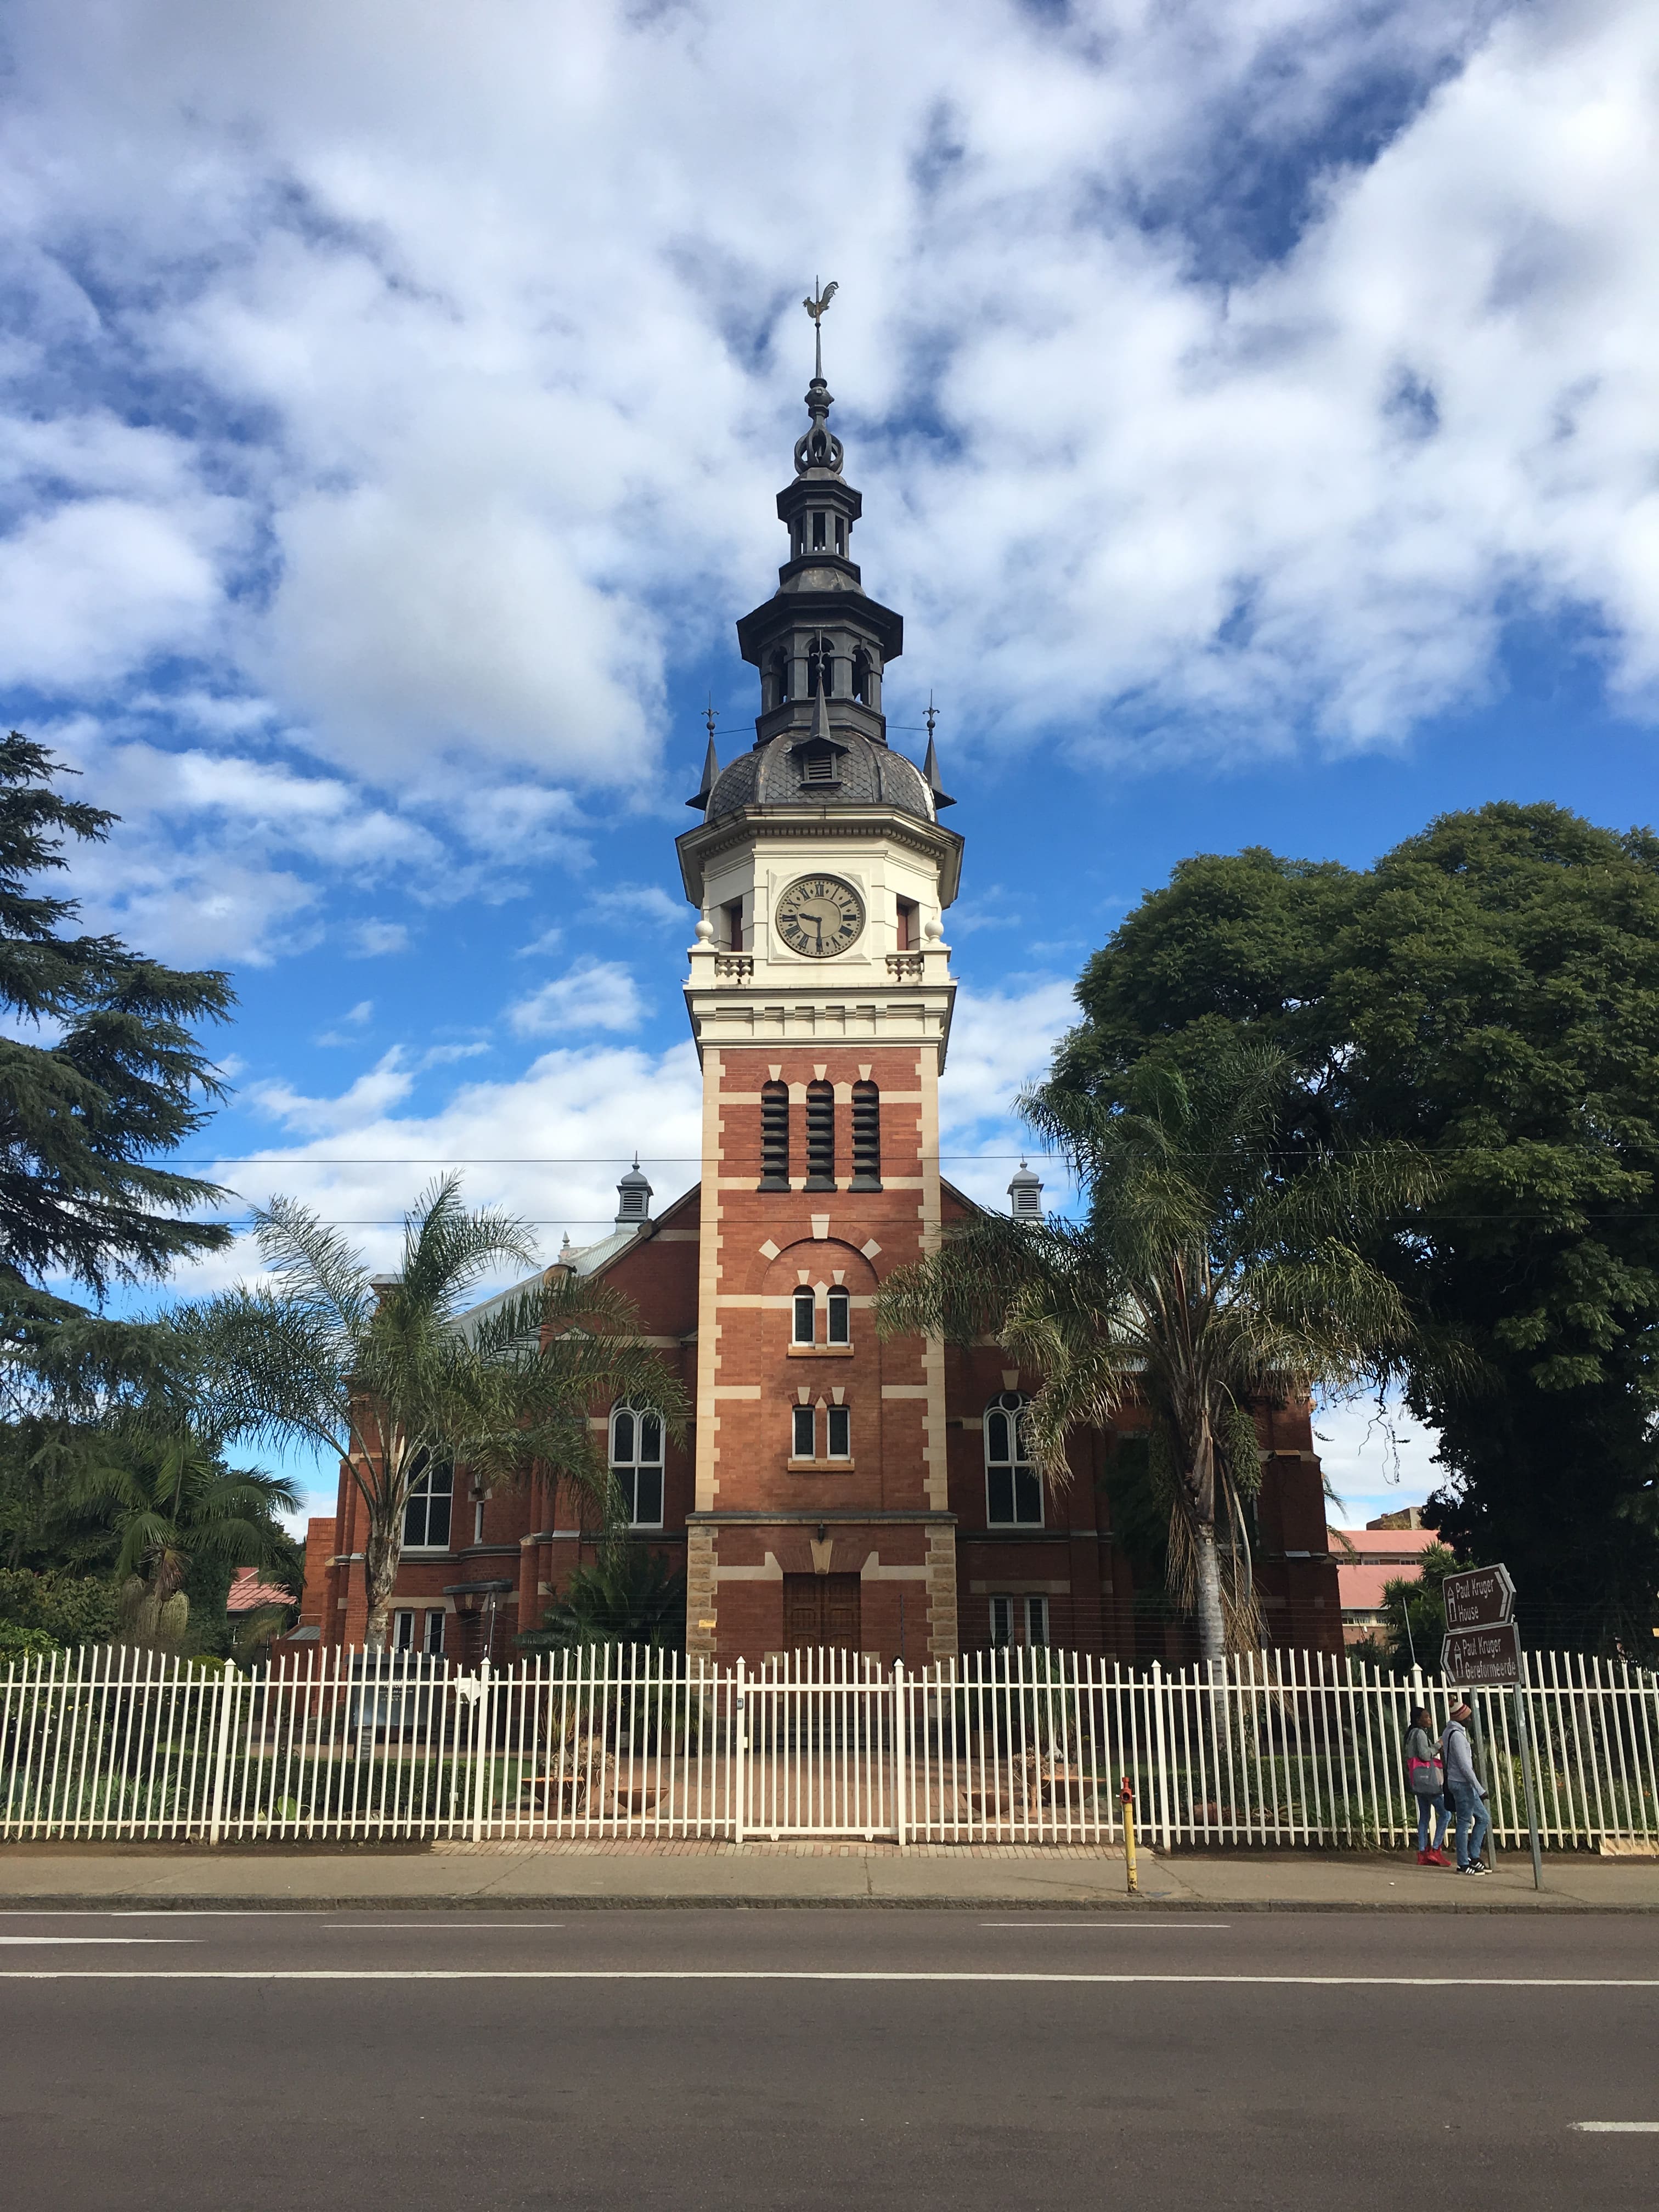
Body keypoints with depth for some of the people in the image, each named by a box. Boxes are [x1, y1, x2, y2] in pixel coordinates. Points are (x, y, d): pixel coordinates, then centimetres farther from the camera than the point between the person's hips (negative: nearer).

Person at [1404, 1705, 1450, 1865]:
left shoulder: (1412, 1734, 18)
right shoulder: (1420, 1733, -11)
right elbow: (1425, 1754, -20)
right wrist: (1438, 1746, -6)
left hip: (1419, 1781, 10)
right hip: (1427, 1779, -10)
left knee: (1424, 1816, 9)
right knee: (1445, 1814, -7)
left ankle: (1422, 1854, 6)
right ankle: (1435, 1851, -10)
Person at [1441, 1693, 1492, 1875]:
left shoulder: (1450, 1732, 15)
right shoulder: (1457, 1735, -17)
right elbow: (1464, 1765, -21)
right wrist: (1480, 1789, -18)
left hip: (1465, 1784, 10)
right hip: (1462, 1783, -10)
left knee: (1483, 1818, 15)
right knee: (1464, 1823, -4)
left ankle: (1473, 1857, 16)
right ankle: (1464, 1864, 1)